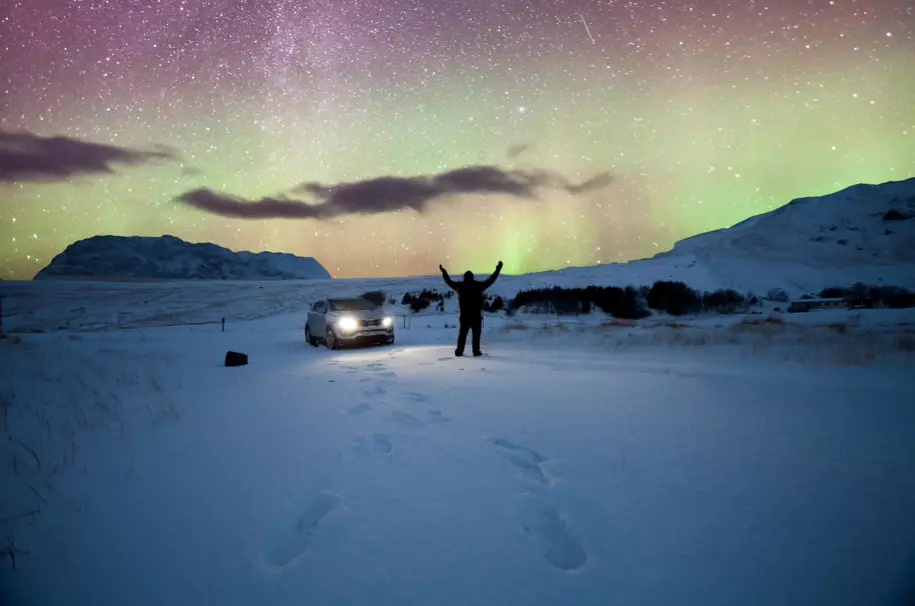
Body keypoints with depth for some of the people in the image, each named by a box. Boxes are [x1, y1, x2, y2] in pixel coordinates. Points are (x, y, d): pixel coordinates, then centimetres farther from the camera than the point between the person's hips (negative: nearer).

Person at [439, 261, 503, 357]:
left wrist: (443, 272, 31)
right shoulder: (478, 285, -5)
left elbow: (449, 281, 17)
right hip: (476, 315, -3)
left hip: (464, 315, 3)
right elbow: (490, 280, 1)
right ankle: (476, 351, -3)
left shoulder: (459, 286, 3)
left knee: (462, 333, 11)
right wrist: (498, 270, 9)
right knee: (476, 333, 1)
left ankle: (459, 351, 8)